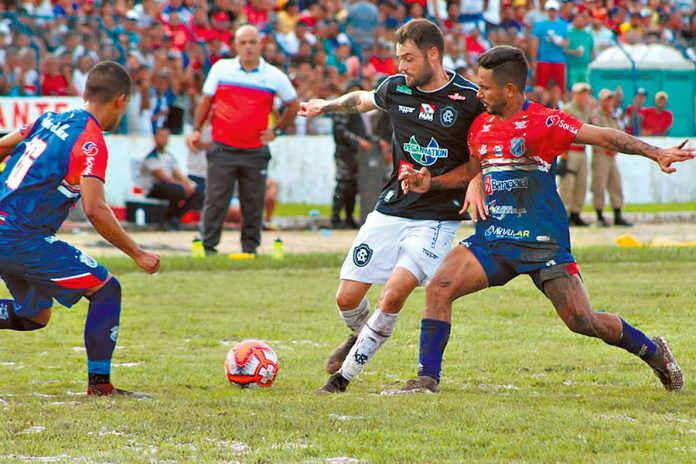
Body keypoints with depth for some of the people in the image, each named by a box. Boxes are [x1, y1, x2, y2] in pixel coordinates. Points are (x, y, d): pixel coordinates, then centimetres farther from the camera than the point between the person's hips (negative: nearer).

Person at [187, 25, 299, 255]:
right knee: (215, 201, -3)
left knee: (253, 205, 5)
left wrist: (276, 130, 8)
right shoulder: (220, 68, 3)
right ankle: (207, 247, 3)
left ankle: (250, 249, 16)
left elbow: (294, 105, 16)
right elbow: (206, 100, 13)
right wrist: (197, 129, 4)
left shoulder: (274, 76, 2)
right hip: (222, 148, -1)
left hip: (255, 152, 1)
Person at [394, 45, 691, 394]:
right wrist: (431, 182, 12)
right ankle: (427, 378, -7)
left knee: (582, 321, -5)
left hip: (543, 242, -5)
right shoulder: (479, 127, 9)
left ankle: (654, 352, 20)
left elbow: (604, 136, -10)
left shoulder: (543, 122, -10)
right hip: (492, 238, 5)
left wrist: (656, 153, -18)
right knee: (438, 289, -14)